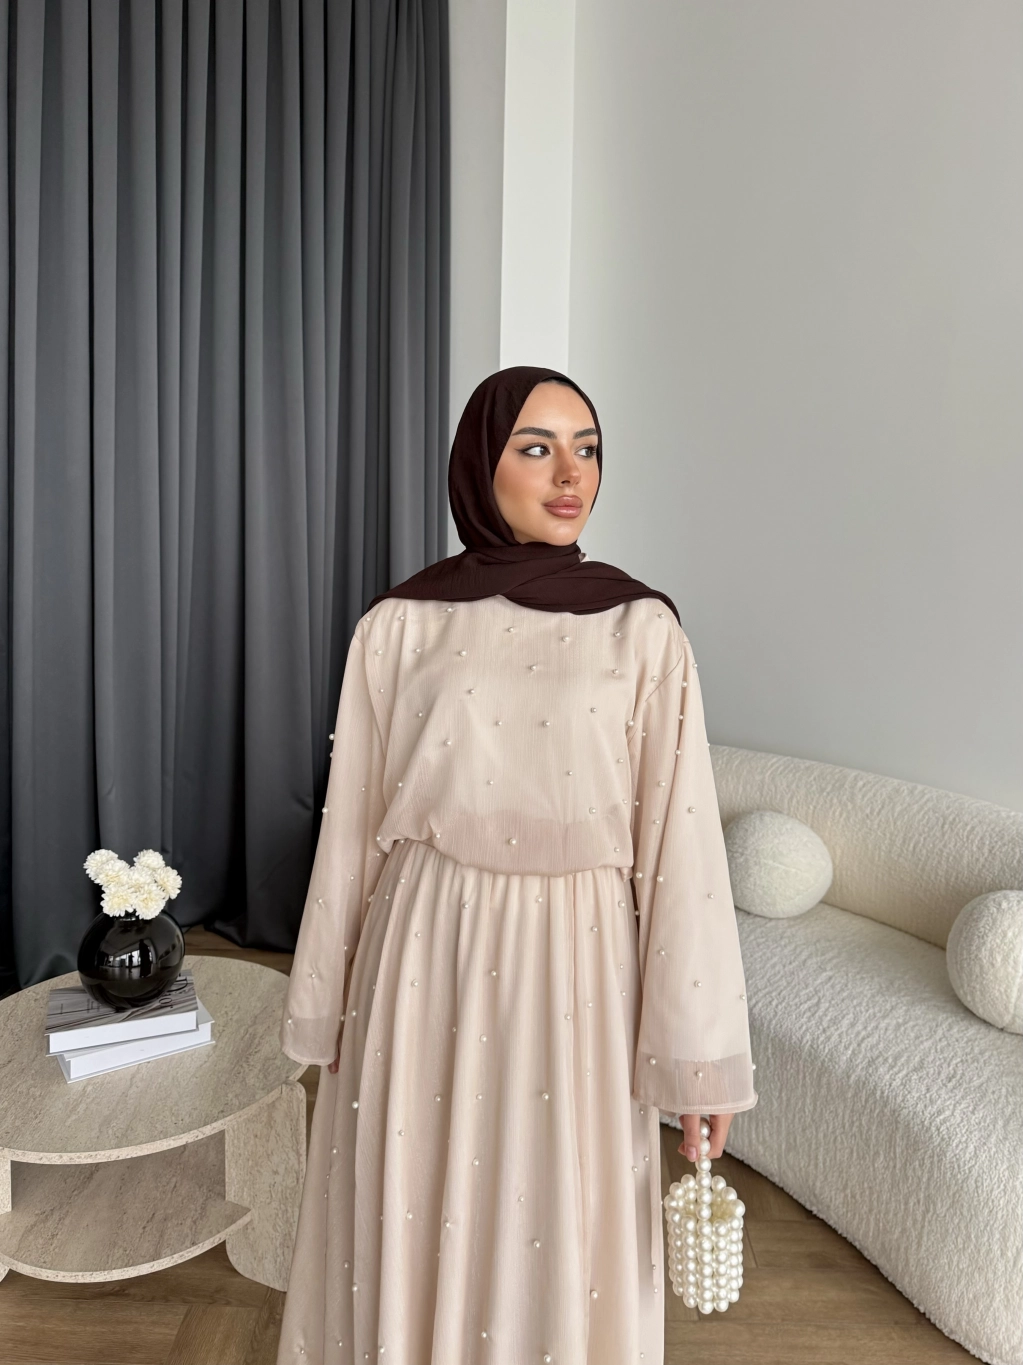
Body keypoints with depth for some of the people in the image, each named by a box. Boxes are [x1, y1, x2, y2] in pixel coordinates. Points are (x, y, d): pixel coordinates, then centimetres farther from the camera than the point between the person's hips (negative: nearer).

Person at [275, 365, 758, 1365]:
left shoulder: (641, 626, -5)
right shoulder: (399, 624, -3)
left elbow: (679, 835, -5)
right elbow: (352, 824, 2)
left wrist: (700, 1052, -4)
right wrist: (328, 1013, 8)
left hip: (576, 964, 0)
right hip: (427, 954, 1)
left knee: (564, 1241, 15)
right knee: (415, 1225, 17)